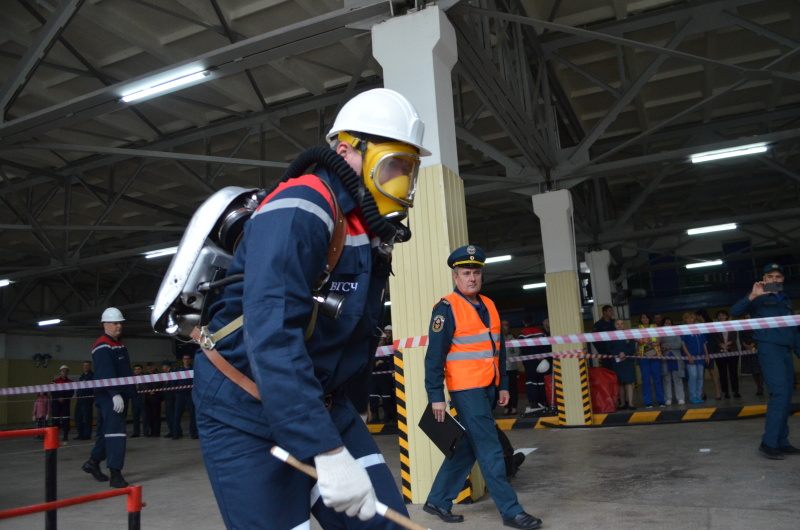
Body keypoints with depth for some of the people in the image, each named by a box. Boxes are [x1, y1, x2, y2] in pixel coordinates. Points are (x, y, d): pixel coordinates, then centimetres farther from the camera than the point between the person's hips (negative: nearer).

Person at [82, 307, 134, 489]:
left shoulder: (120, 344, 18)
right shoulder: (102, 346, -12)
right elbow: (106, 373, -24)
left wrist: (129, 392, 20)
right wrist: (115, 394, -31)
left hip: (120, 395, 9)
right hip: (109, 396, -9)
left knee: (106, 431, 17)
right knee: (115, 431, -13)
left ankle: (93, 462, 33)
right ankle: (115, 474, -12)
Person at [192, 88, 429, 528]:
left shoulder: (372, 232, 8)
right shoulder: (299, 211, -21)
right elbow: (272, 338, -32)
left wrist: (345, 415, 18)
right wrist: (328, 452, -35)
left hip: (321, 406, 8)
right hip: (245, 412, -8)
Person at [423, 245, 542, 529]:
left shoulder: (489, 306, 12)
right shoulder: (447, 308, -11)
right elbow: (434, 356, -13)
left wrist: (503, 385, 16)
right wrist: (436, 396, -16)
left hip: (487, 388, 8)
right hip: (466, 390, -8)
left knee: (467, 448, 13)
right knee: (490, 451, -4)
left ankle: (438, 501, 26)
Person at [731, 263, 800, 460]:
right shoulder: (759, 298, 4)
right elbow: (735, 311, -11)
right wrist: (752, 296, -25)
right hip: (769, 349, -7)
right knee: (780, 394, -18)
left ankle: (781, 442, 11)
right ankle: (768, 443, -17)